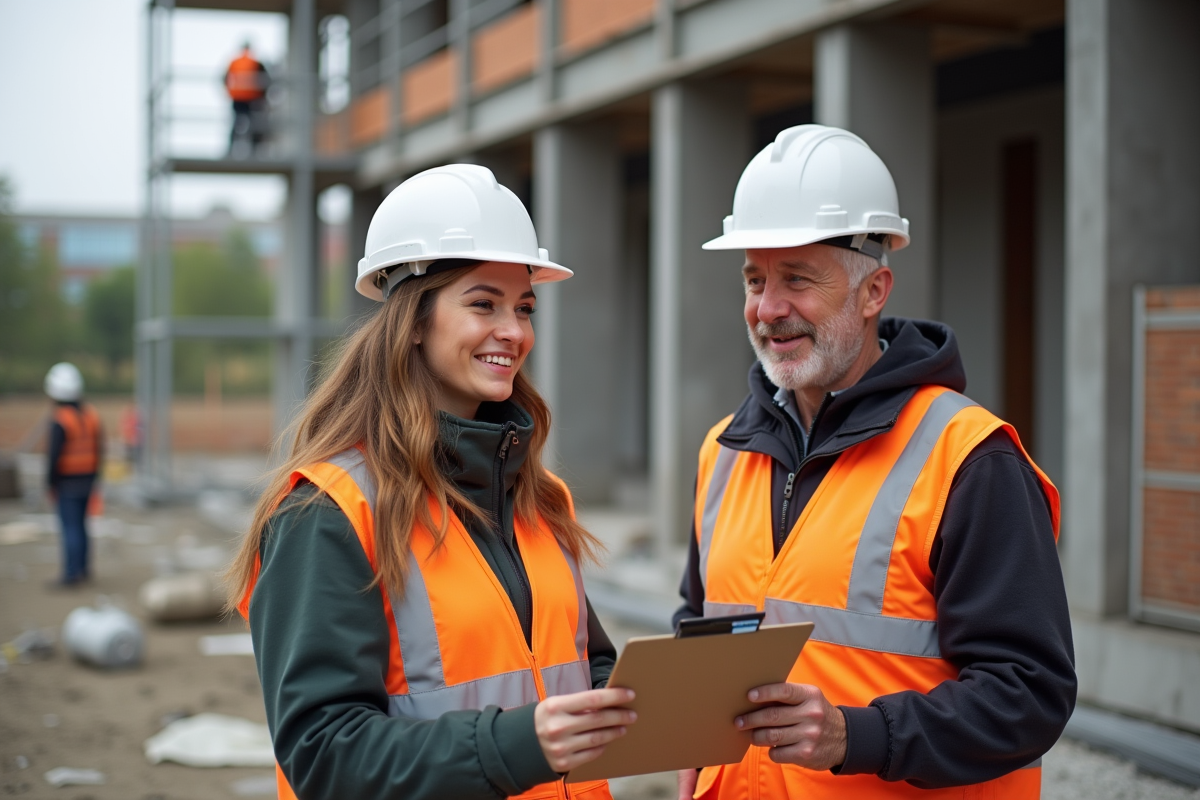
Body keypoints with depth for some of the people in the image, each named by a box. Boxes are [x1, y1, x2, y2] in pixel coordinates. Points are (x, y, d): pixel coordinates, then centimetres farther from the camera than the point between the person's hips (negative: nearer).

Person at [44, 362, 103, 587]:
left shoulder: (59, 420, -18)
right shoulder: (90, 414, 2)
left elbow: (54, 455, -20)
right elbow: (98, 449, 6)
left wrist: (50, 483, -9)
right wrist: (94, 476, 14)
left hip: (67, 482, -6)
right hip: (86, 480, 6)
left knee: (70, 528, -3)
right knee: (79, 524, 17)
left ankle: (72, 573, -1)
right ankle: (82, 568, 21)